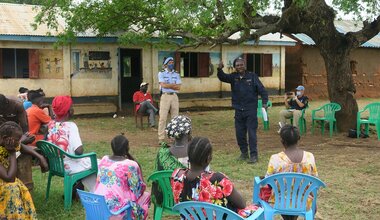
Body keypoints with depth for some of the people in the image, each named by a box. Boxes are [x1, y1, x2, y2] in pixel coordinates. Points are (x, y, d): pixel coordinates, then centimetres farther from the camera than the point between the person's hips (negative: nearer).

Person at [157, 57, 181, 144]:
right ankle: (161, 138, -5)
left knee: (175, 118, 5)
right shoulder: (161, 73, 3)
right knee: (163, 118, -7)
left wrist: (168, 85, -7)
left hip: (174, 96, 4)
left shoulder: (176, 74, 12)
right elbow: (163, 85, -12)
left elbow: (179, 87, 0)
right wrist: (174, 85, -4)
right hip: (165, 96, -4)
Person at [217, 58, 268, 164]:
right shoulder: (233, 77, 4)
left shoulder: (252, 76, -4)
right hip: (238, 110, 4)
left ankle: (254, 155, 2)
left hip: (251, 110, -4)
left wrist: (264, 102, -17)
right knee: (240, 133, 9)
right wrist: (219, 69, -33)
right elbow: (222, 77, -12)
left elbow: (262, 89, -5)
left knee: (252, 133, -4)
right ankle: (244, 153, 24)